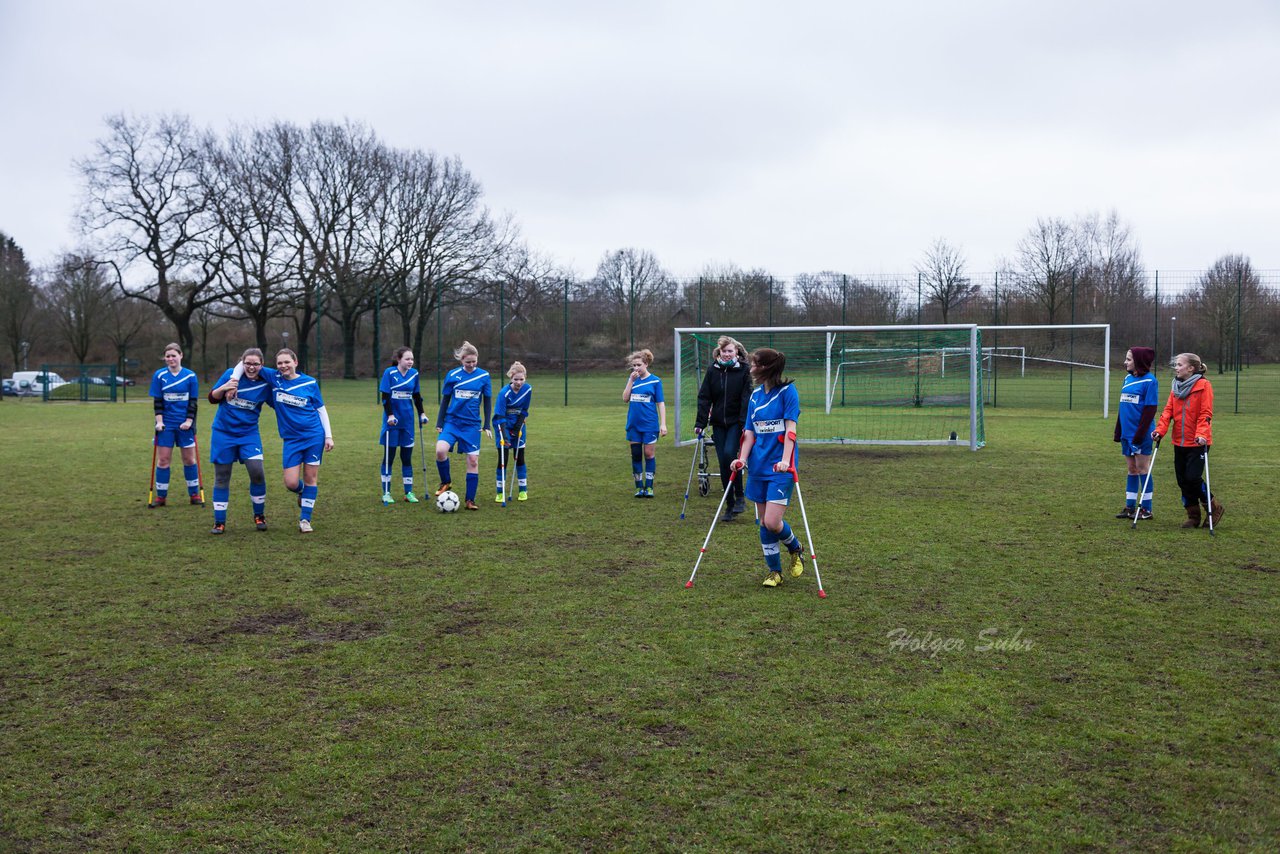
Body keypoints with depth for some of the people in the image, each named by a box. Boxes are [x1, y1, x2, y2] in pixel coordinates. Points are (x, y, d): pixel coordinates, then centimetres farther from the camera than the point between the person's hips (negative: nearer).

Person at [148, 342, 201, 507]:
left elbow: (193, 401, 0)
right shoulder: (159, 376, 0)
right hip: (166, 424, 0)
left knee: (189, 459, 5)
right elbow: (157, 401, 1)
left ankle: (194, 494, 16)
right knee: (163, 460, 2)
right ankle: (161, 496, 11)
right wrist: (159, 421, -8)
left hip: (185, 424, 0)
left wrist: (189, 421, -9)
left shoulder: (190, 376, -1)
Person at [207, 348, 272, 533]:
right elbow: (212, 398, 0)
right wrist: (224, 388, -19)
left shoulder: (266, 384, -6)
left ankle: (259, 515, 8)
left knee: (256, 471, -14)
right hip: (223, 433, 0)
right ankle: (219, 522, 16)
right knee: (221, 477, 4)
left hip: (248, 433, 0)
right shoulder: (231, 374, -6)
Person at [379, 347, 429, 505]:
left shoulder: (414, 374, 3)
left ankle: (409, 492, 14)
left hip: (407, 421, 4)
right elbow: (385, 397, -10)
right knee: (388, 456, 4)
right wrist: (390, 415, -19)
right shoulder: (389, 373, -9)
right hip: (392, 420, -3)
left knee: (407, 457, 7)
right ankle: (386, 493, 12)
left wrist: (421, 413, 10)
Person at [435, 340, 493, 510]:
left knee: (473, 460, -1)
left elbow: (487, 401, 7)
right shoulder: (452, 375, -1)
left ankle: (470, 500, 10)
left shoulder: (484, 376, 0)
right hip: (452, 421, 0)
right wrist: (439, 423, 5)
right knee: (440, 450, -22)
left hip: (472, 425, 0)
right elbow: (445, 400, 7)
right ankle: (445, 482, 4)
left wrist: (487, 425, 3)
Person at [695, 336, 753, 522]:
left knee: (729, 454, -22)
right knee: (723, 463, 3)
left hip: (737, 422, -3)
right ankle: (730, 506, 13)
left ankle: (739, 498, -5)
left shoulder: (744, 370, -4)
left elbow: (746, 398, -9)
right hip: (719, 423, 3)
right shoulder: (712, 370, 3)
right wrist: (700, 423, -4)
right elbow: (704, 398, 2)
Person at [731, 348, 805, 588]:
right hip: (759, 466, 6)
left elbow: (790, 429, -12)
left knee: (772, 522, -13)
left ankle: (796, 549, 18)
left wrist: (785, 460, -22)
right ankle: (774, 571, 21)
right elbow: (750, 432, 10)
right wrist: (742, 459, -4)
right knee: (763, 522, 7)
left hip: (780, 467, -6)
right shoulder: (755, 395, 11)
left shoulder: (787, 391, -6)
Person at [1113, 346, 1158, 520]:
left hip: (1141, 434, -7)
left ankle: (1146, 509, 7)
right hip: (1127, 434, 7)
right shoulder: (1128, 378, 12)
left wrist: (1140, 434, -18)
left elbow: (1150, 409, -14)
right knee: (1132, 469, 12)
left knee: (1142, 468, -1)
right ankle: (1130, 507, 17)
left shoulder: (1149, 381, -10)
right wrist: (1118, 431, 14)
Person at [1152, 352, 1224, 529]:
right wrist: (1160, 429, -10)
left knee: (1193, 477, -11)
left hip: (1197, 442, -6)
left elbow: (1206, 413, -14)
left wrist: (1202, 434, -26)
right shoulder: (1176, 386, 10)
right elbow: (1168, 410, 4)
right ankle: (1193, 516, 21)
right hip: (1179, 442, 6)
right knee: (1182, 479, 7)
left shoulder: (1203, 385, -8)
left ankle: (1213, 507, 13)